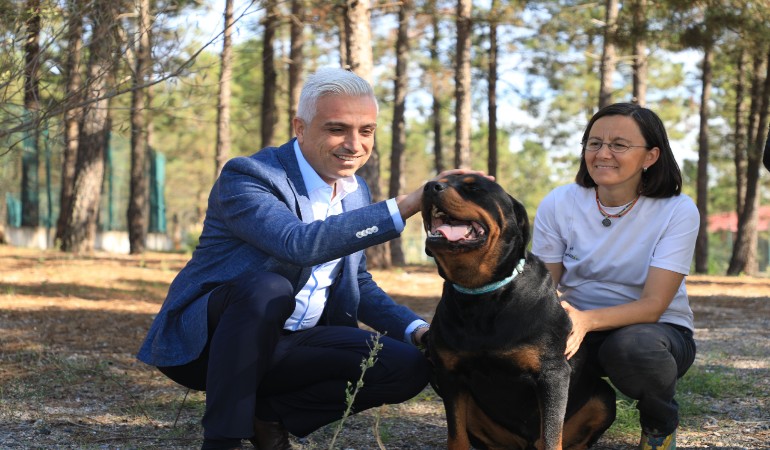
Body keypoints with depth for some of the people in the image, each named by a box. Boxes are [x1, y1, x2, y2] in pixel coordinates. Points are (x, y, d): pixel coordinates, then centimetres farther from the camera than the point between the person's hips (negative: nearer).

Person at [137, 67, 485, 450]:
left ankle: (266, 412, 1)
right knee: (268, 287, -37)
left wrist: (416, 330, -2)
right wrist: (406, 205, -39)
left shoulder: (355, 193, 6)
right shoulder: (247, 176, -17)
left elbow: (359, 284, 16)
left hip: (284, 344, 7)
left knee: (410, 365, -11)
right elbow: (301, 244, -36)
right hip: (204, 342, -6)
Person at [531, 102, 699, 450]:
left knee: (631, 345, -38)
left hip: (654, 329, -1)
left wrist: (587, 320, -40)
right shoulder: (558, 204, -8)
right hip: (579, 328, 2)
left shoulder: (678, 211, -15)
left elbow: (653, 304, -21)